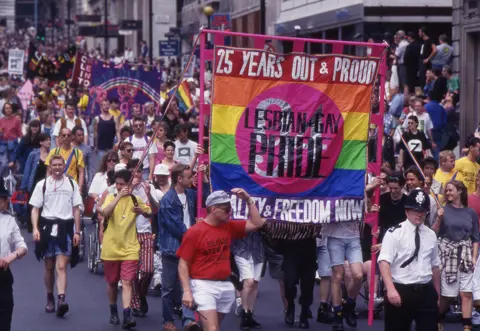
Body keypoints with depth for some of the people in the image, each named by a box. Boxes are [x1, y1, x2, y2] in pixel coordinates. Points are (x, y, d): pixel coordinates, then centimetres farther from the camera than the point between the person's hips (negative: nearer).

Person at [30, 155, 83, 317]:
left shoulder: (72, 184, 4)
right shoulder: (42, 184, 1)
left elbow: (76, 209, 8)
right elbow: (35, 208, 1)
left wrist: (77, 232, 2)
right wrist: (35, 229, -12)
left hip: (65, 228, -1)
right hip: (47, 226, 1)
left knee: (61, 266, -11)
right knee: (49, 266, 10)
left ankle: (61, 300, -23)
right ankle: (50, 298, 25)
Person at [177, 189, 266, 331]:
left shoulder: (229, 227, 9)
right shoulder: (194, 232, -8)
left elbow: (256, 223, 13)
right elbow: (183, 264, -8)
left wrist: (248, 200, 3)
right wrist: (187, 291, -16)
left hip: (226, 286, 6)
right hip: (204, 286, -6)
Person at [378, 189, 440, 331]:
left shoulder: (431, 235, 10)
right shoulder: (395, 233, -7)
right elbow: (384, 261, -16)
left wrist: (437, 293, 20)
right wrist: (391, 289, -27)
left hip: (426, 292, 4)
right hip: (400, 291, -4)